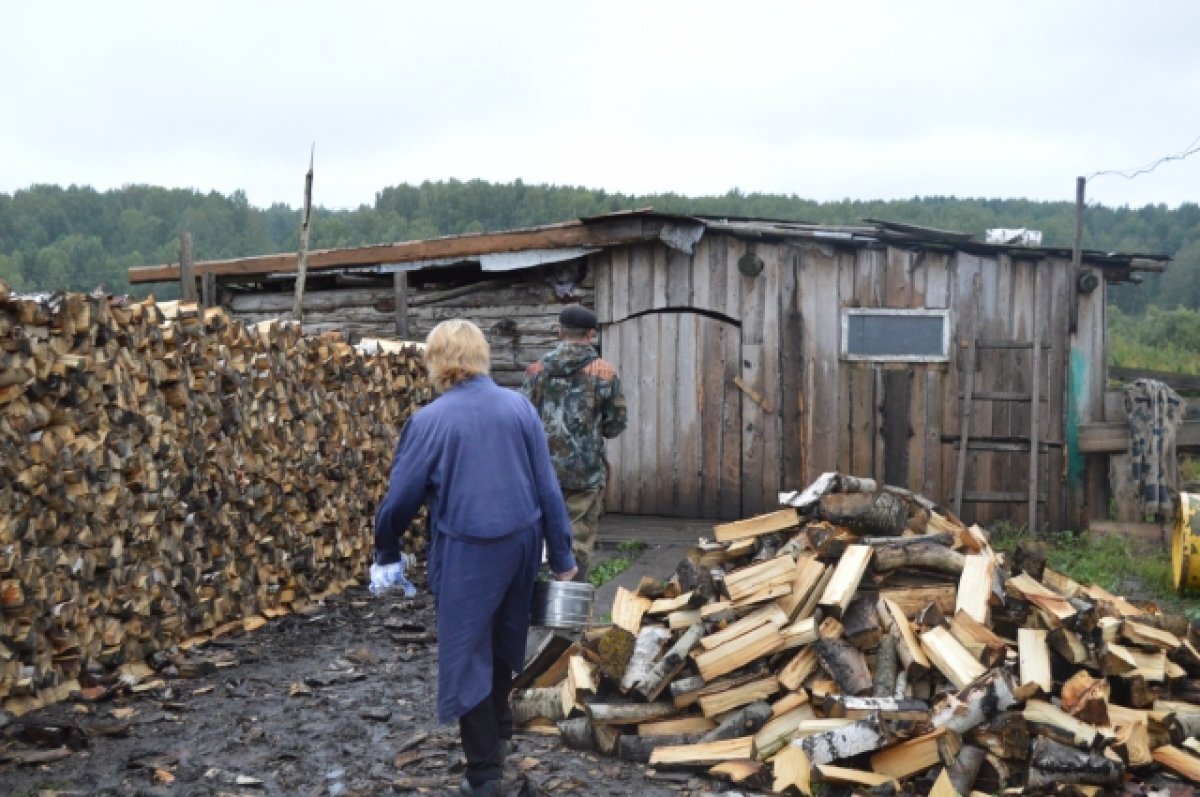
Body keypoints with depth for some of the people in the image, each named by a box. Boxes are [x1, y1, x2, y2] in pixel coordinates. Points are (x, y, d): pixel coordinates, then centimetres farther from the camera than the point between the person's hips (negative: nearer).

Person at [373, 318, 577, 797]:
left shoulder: (431, 420, -12)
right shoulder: (519, 407, 0)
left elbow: (402, 495, -6)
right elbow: (548, 486, 2)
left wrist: (386, 551, 13)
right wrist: (562, 556, 9)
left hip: (468, 551, -5)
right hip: (521, 543, 5)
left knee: (467, 657, 7)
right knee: (501, 642, 26)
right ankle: (499, 733, 45)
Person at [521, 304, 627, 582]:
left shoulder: (537, 369, 2)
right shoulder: (603, 372, -4)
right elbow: (615, 425, -1)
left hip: (544, 469, 3)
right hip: (585, 472, -3)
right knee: (578, 543, 5)